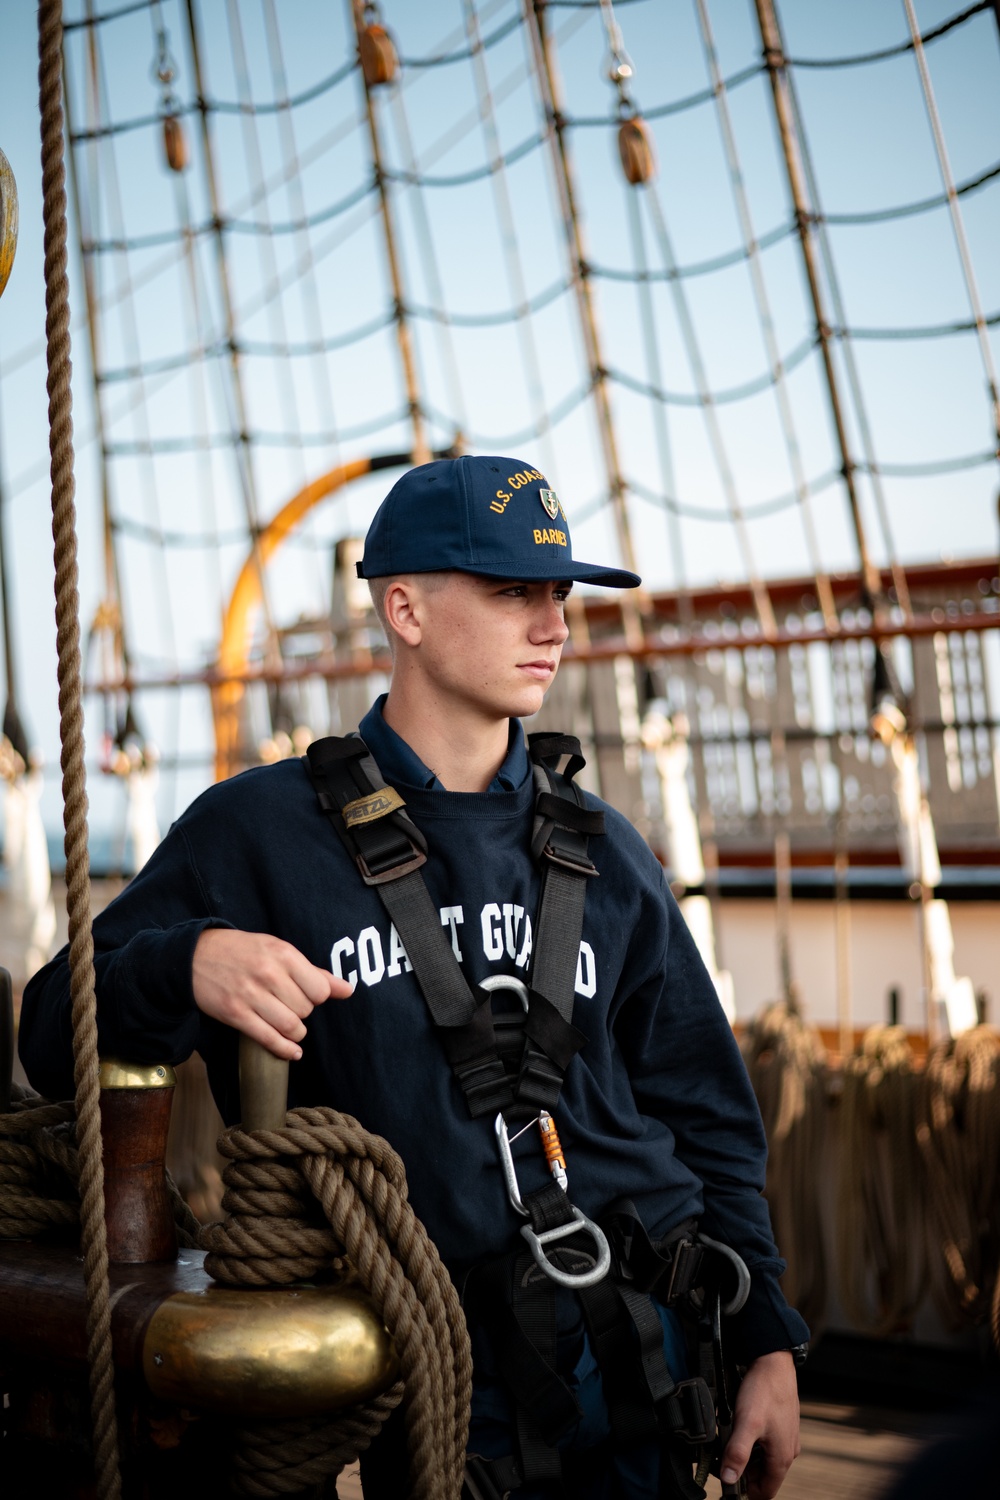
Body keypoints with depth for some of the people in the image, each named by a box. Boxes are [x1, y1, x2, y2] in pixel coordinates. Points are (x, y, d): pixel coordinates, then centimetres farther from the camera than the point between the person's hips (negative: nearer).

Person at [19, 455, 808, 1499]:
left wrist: (769, 1345, 7)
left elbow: (706, 1116, 13)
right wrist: (186, 966, -25)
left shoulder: (602, 852, 8)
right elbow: (55, 1040, -4)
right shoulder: (260, 830, -3)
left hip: (643, 1348, 3)